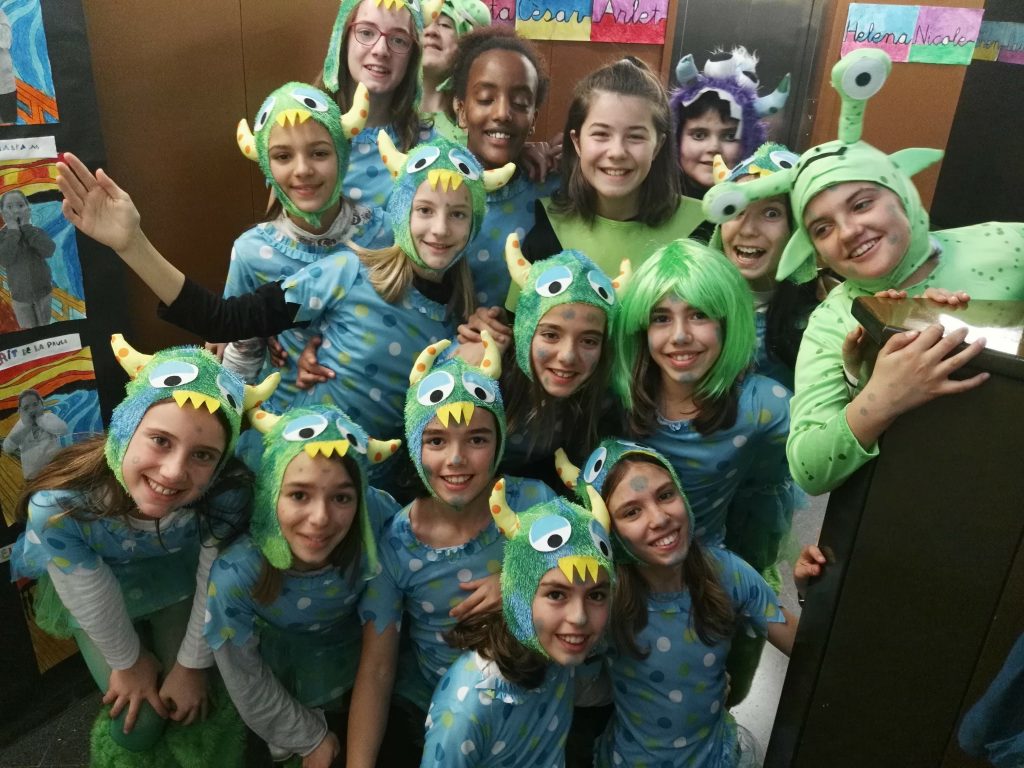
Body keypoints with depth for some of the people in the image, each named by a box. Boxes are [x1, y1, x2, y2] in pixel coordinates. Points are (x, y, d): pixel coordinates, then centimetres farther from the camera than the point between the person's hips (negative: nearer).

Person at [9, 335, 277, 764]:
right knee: (139, 719, 2)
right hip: (96, 593, 0)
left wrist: (192, 664, -6)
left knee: (195, 708, 5)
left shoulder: (226, 497, -39)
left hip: (178, 583, 1)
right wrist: (130, 661, -4)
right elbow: (95, 603, -21)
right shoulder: (58, 506, -41)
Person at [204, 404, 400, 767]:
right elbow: (246, 680, -21)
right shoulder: (235, 576, -41)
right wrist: (310, 739, -7)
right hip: (277, 654, -2)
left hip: (351, 644, 2)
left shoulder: (376, 517, -38)